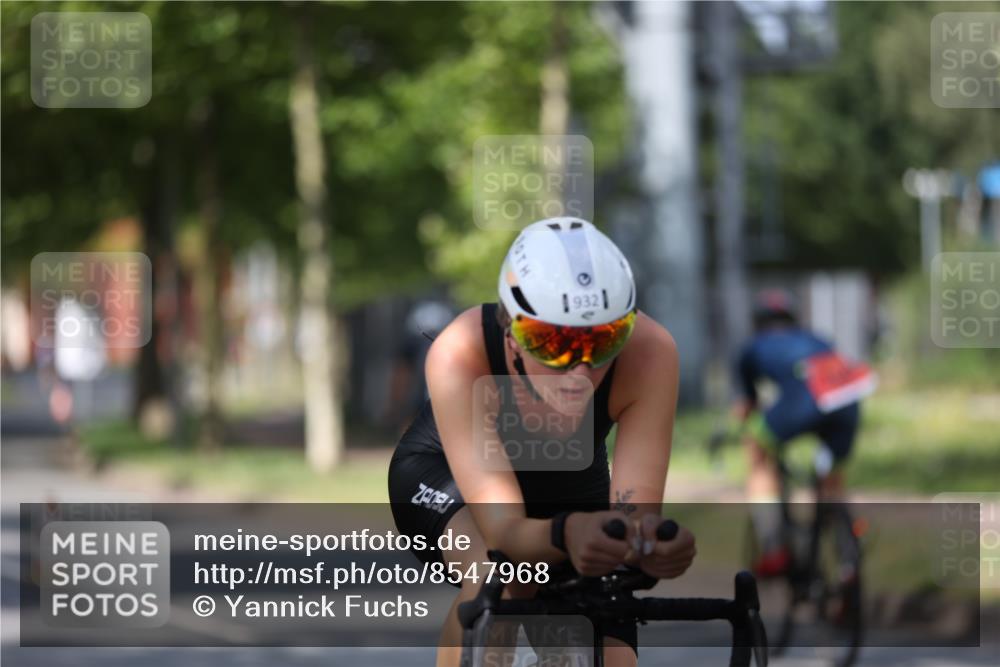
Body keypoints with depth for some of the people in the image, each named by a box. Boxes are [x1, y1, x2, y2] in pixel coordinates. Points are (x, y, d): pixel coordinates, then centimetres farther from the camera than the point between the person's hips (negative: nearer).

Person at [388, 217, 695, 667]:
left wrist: (649, 542, -62)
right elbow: (505, 531, -44)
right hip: (445, 473, -3)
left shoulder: (648, 351, -36)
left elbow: (636, 516, -37)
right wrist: (566, 534, -67)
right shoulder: (460, 353, -40)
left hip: (570, 486, 3)